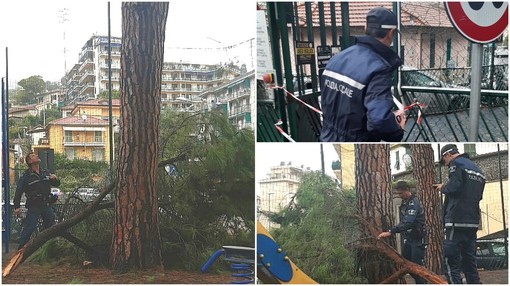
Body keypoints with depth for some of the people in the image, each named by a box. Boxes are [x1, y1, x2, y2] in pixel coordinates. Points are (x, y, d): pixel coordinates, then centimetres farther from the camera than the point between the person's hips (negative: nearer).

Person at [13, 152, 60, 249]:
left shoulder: (46, 172, 10)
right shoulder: (26, 176, -6)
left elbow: (57, 184, 18)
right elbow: (19, 191, -10)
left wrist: (55, 179, -6)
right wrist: (17, 207, -16)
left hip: (47, 205, 5)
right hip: (33, 206, -5)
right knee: (29, 228, -10)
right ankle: (21, 249, -3)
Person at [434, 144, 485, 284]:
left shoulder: (456, 163, -5)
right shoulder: (477, 168, 20)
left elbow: (454, 187, -18)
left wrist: (442, 187, 2)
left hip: (457, 221, -8)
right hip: (473, 221, 8)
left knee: (451, 262, -8)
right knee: (470, 262, 11)